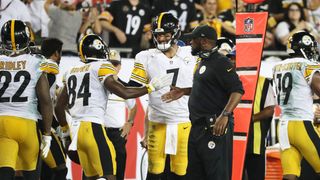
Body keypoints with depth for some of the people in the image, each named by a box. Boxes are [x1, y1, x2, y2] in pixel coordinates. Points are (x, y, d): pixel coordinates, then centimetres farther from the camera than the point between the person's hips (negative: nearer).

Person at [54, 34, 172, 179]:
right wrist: (152, 87, 1)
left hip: (76, 128, 8)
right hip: (93, 128, -8)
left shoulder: (72, 72, 18)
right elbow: (125, 93, -10)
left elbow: (59, 107, 20)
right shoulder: (101, 68, -3)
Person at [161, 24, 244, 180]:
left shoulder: (221, 62, -13)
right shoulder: (203, 62, 18)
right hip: (198, 126, 11)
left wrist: (225, 115, -31)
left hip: (215, 128, -11)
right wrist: (184, 91, 27)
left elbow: (237, 90, -21)